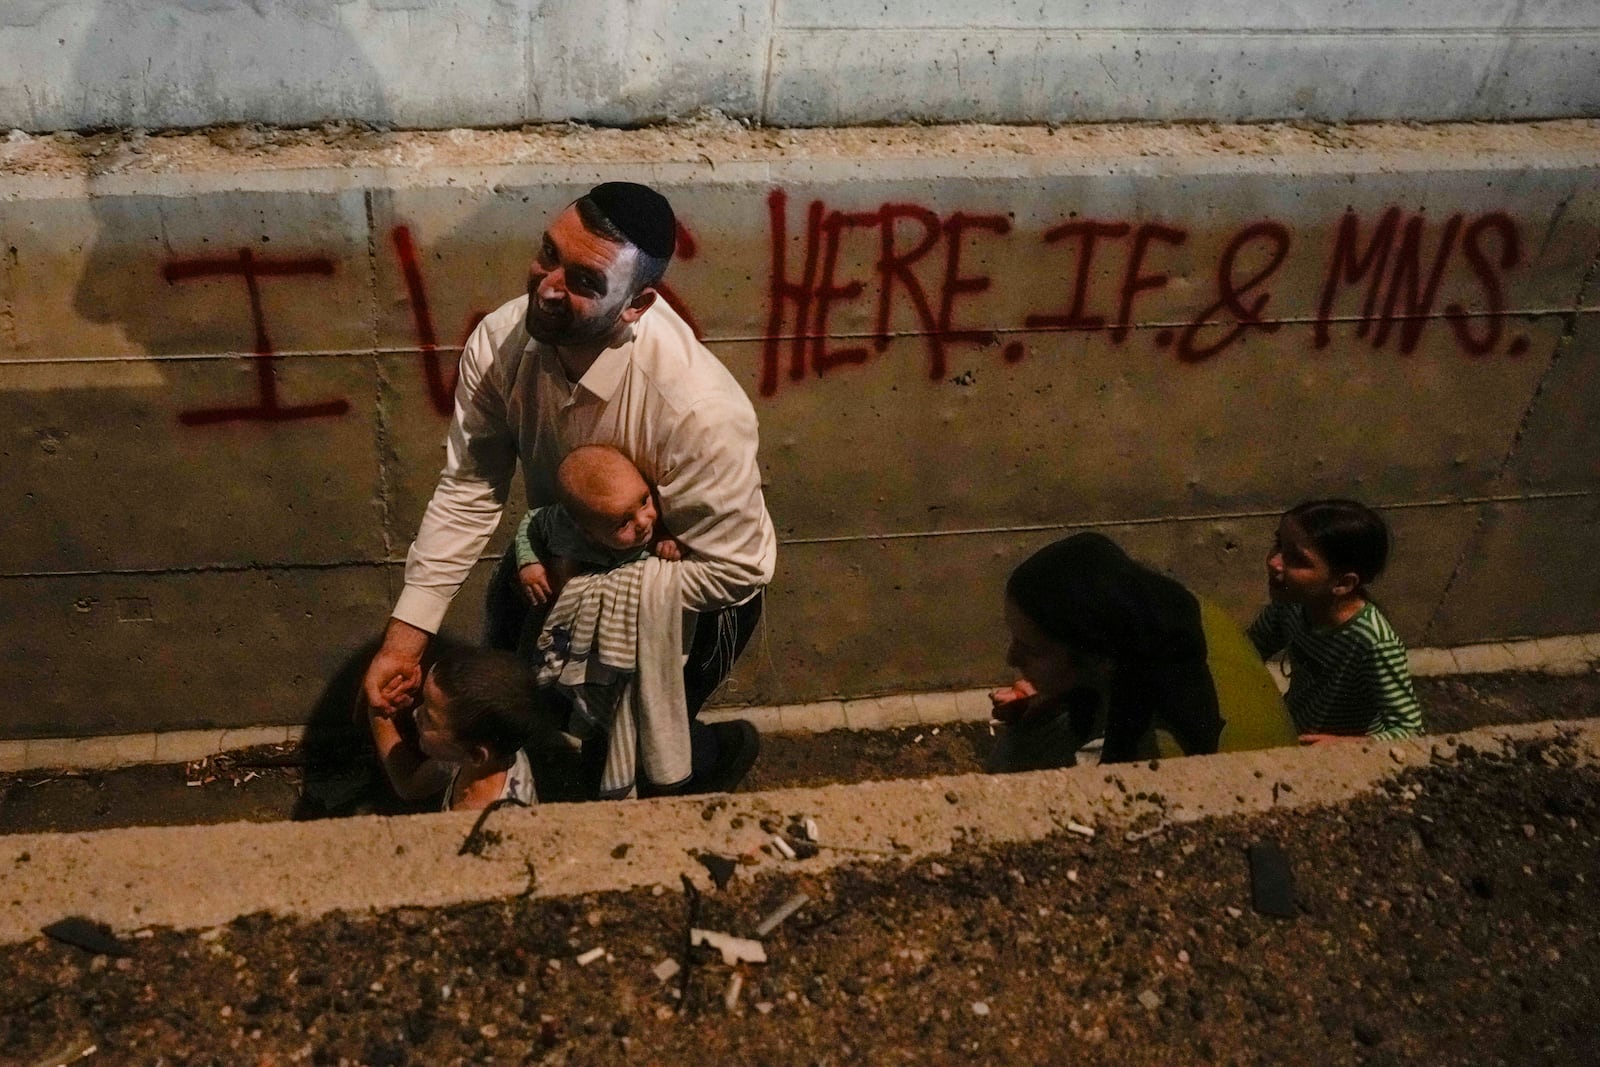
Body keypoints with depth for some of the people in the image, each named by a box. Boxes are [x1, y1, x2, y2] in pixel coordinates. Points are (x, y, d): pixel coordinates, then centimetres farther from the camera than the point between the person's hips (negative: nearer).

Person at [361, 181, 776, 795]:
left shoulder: (698, 412, -41)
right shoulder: (501, 341, -25)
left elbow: (734, 570, -29)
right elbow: (468, 491, -16)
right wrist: (403, 639, -17)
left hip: (689, 593, -5)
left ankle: (718, 751, 37)